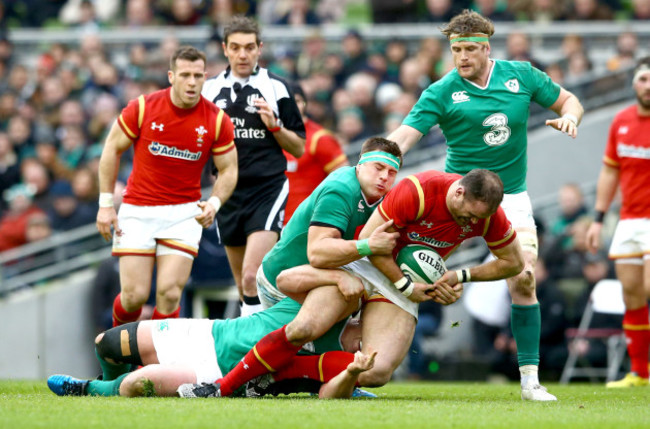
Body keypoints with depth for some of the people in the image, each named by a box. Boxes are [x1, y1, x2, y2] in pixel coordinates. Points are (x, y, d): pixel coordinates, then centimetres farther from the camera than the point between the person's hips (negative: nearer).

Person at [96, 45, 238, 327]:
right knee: (134, 295, -5)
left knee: (170, 294, -12)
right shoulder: (143, 108, -8)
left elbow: (228, 170, 4)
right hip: (138, 211, -1)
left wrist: (214, 203, -15)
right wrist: (106, 204, 0)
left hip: (184, 212, 1)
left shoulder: (217, 120, -6)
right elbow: (113, 148, 3)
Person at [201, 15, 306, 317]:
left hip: (267, 190, -4)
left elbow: (299, 148, 3)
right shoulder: (210, 89, 8)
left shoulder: (275, 88, -1)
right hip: (229, 194, 4)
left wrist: (274, 125, -13)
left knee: (253, 276, -20)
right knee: (242, 283, 11)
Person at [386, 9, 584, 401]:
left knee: (524, 280, -11)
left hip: (511, 196, 1)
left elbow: (568, 100, 13)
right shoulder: (442, 92, -7)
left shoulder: (521, 75, 1)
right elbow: (404, 137, -17)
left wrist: (569, 117, -11)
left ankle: (530, 380, -6)